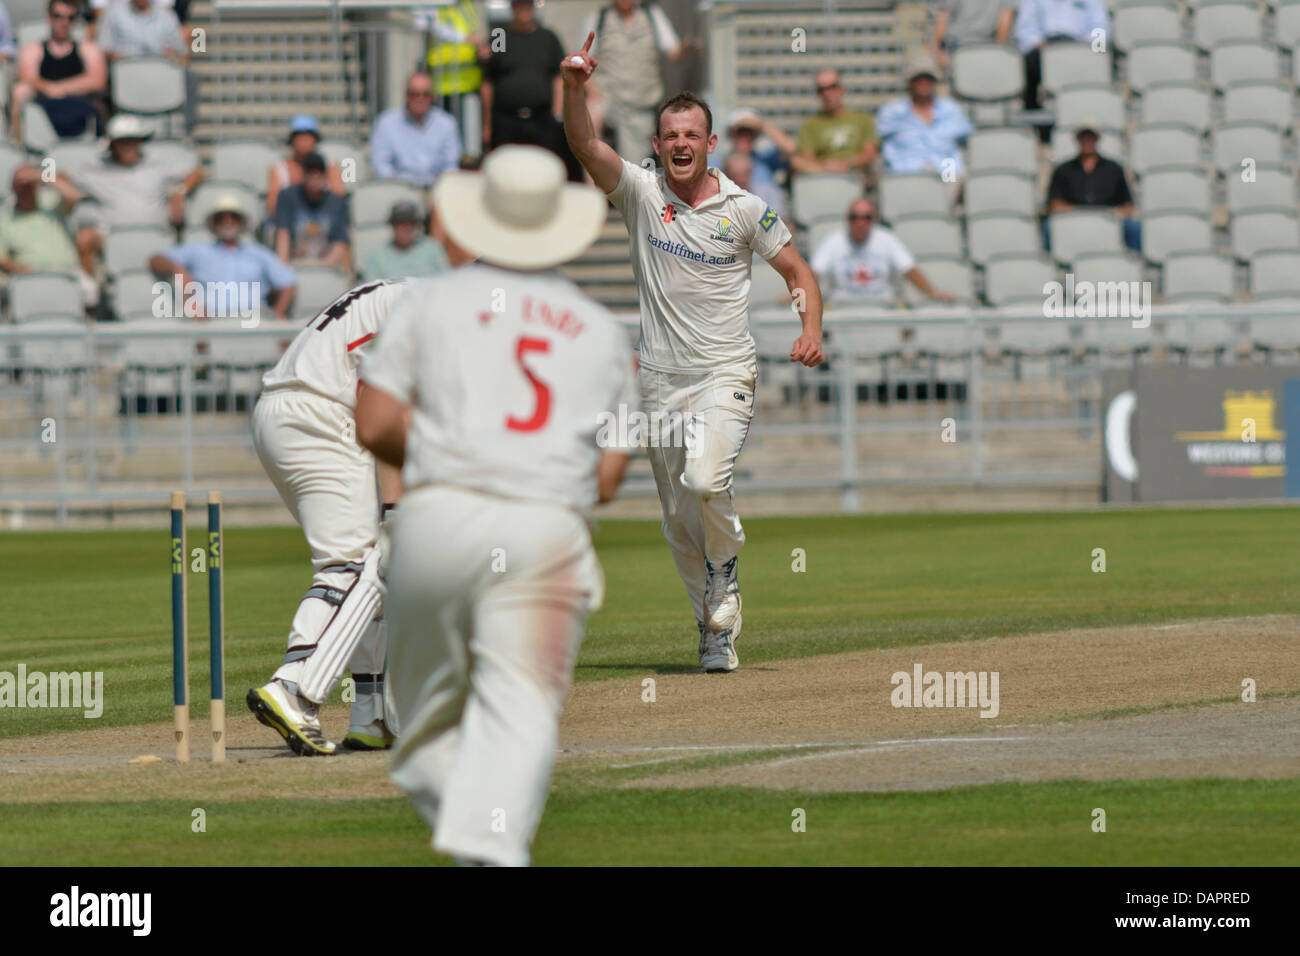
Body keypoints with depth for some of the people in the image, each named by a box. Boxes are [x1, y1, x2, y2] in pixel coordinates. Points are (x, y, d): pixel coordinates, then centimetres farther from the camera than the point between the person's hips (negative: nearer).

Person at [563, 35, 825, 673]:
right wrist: (573, 85, -31)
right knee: (678, 519, 6)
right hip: (661, 378, 3)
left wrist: (811, 332, -13)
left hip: (725, 374, -3)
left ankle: (724, 589, -1)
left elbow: (797, 271, 5)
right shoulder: (641, 194, 0)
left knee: (705, 482, -26)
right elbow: (584, 143, -14)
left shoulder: (744, 210, -2)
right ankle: (715, 628, 21)